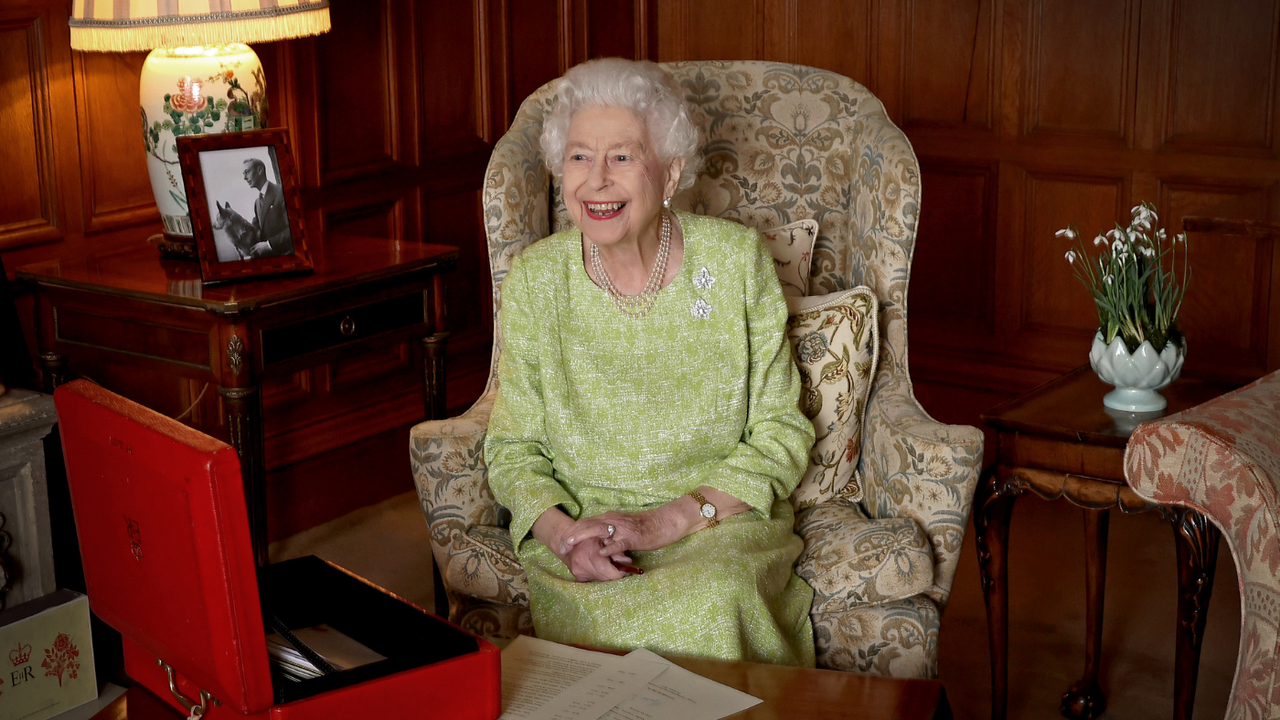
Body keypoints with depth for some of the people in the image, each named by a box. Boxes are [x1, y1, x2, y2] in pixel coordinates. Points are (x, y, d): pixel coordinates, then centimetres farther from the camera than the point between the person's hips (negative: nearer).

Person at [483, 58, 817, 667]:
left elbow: (782, 434, -1)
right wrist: (561, 532, -17)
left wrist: (669, 520, -14)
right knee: (600, 616, -33)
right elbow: (514, 448, 5)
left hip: (723, 523, 0)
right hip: (580, 524, 0)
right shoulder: (534, 278, 0)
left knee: (713, 601, -34)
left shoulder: (737, 260, -3)